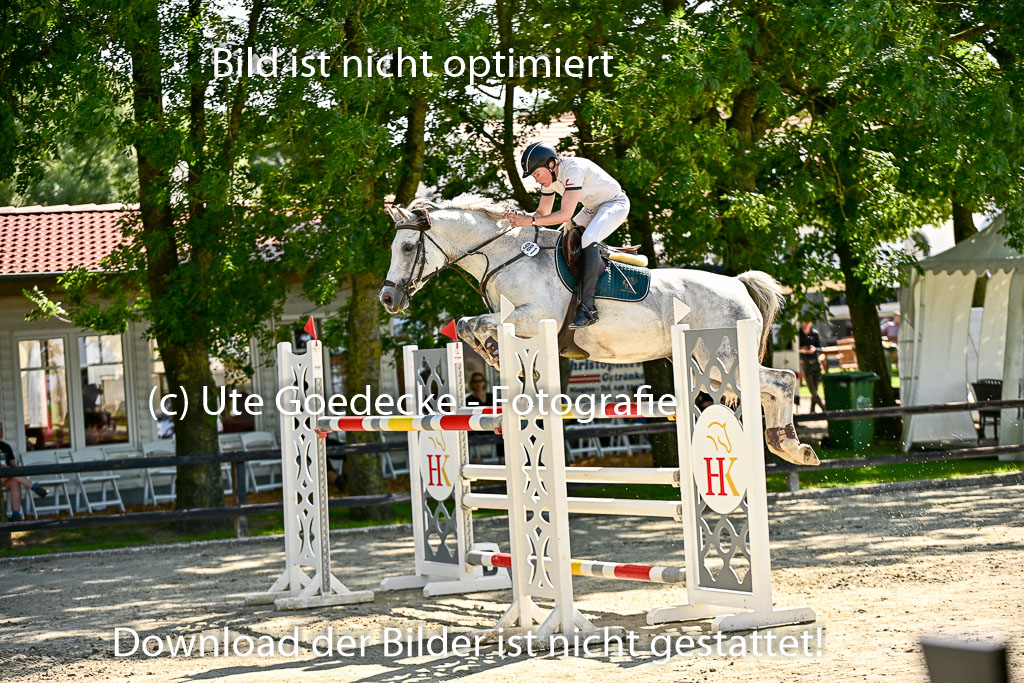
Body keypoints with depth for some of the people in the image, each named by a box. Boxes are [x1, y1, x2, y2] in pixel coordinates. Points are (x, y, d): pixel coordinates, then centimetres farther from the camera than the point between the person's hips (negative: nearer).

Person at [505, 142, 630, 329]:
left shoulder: (573, 169, -32)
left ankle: (587, 309, -35)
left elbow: (565, 214, -35)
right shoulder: (548, 175, -5)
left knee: (588, 238, -31)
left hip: (615, 204, -10)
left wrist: (531, 221, -36)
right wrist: (521, 217, -16)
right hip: (592, 207, 10)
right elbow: (543, 212, 3)